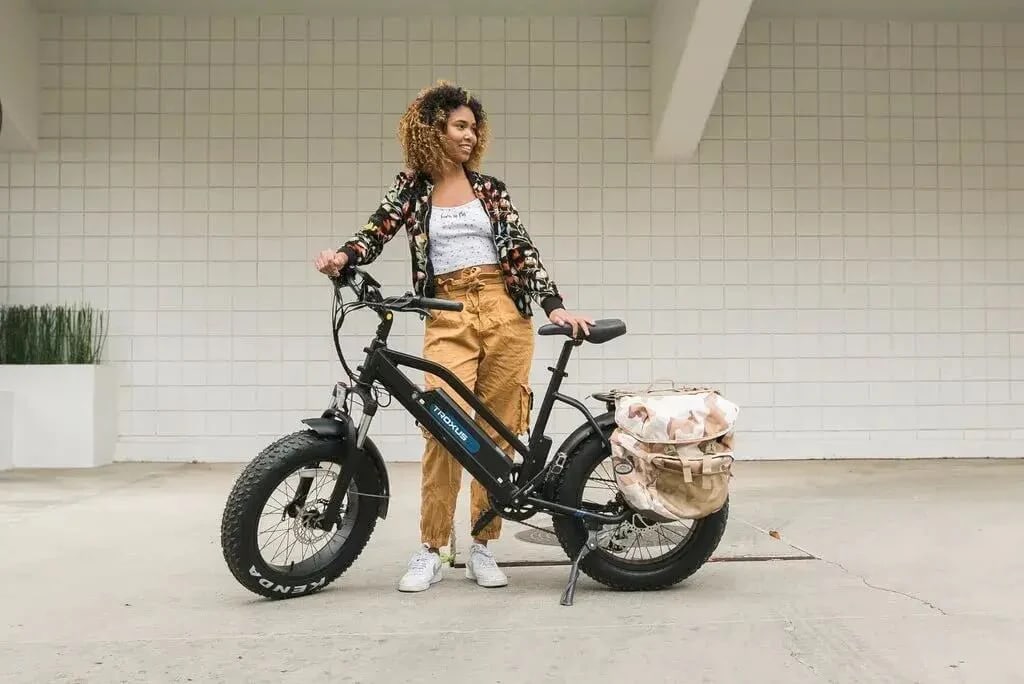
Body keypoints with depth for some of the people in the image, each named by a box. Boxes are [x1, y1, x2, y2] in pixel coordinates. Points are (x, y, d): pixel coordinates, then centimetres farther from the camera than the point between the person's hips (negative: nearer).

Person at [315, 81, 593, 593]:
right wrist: (342, 256, -27)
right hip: (447, 318, -2)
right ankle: (430, 550, -2)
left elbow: (523, 250, 6)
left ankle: (483, 547, 13)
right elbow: (374, 234, -4)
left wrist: (554, 306, -7)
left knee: (496, 433, 2)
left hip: (505, 315, 2)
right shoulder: (411, 188, 9)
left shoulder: (490, 189, 12)